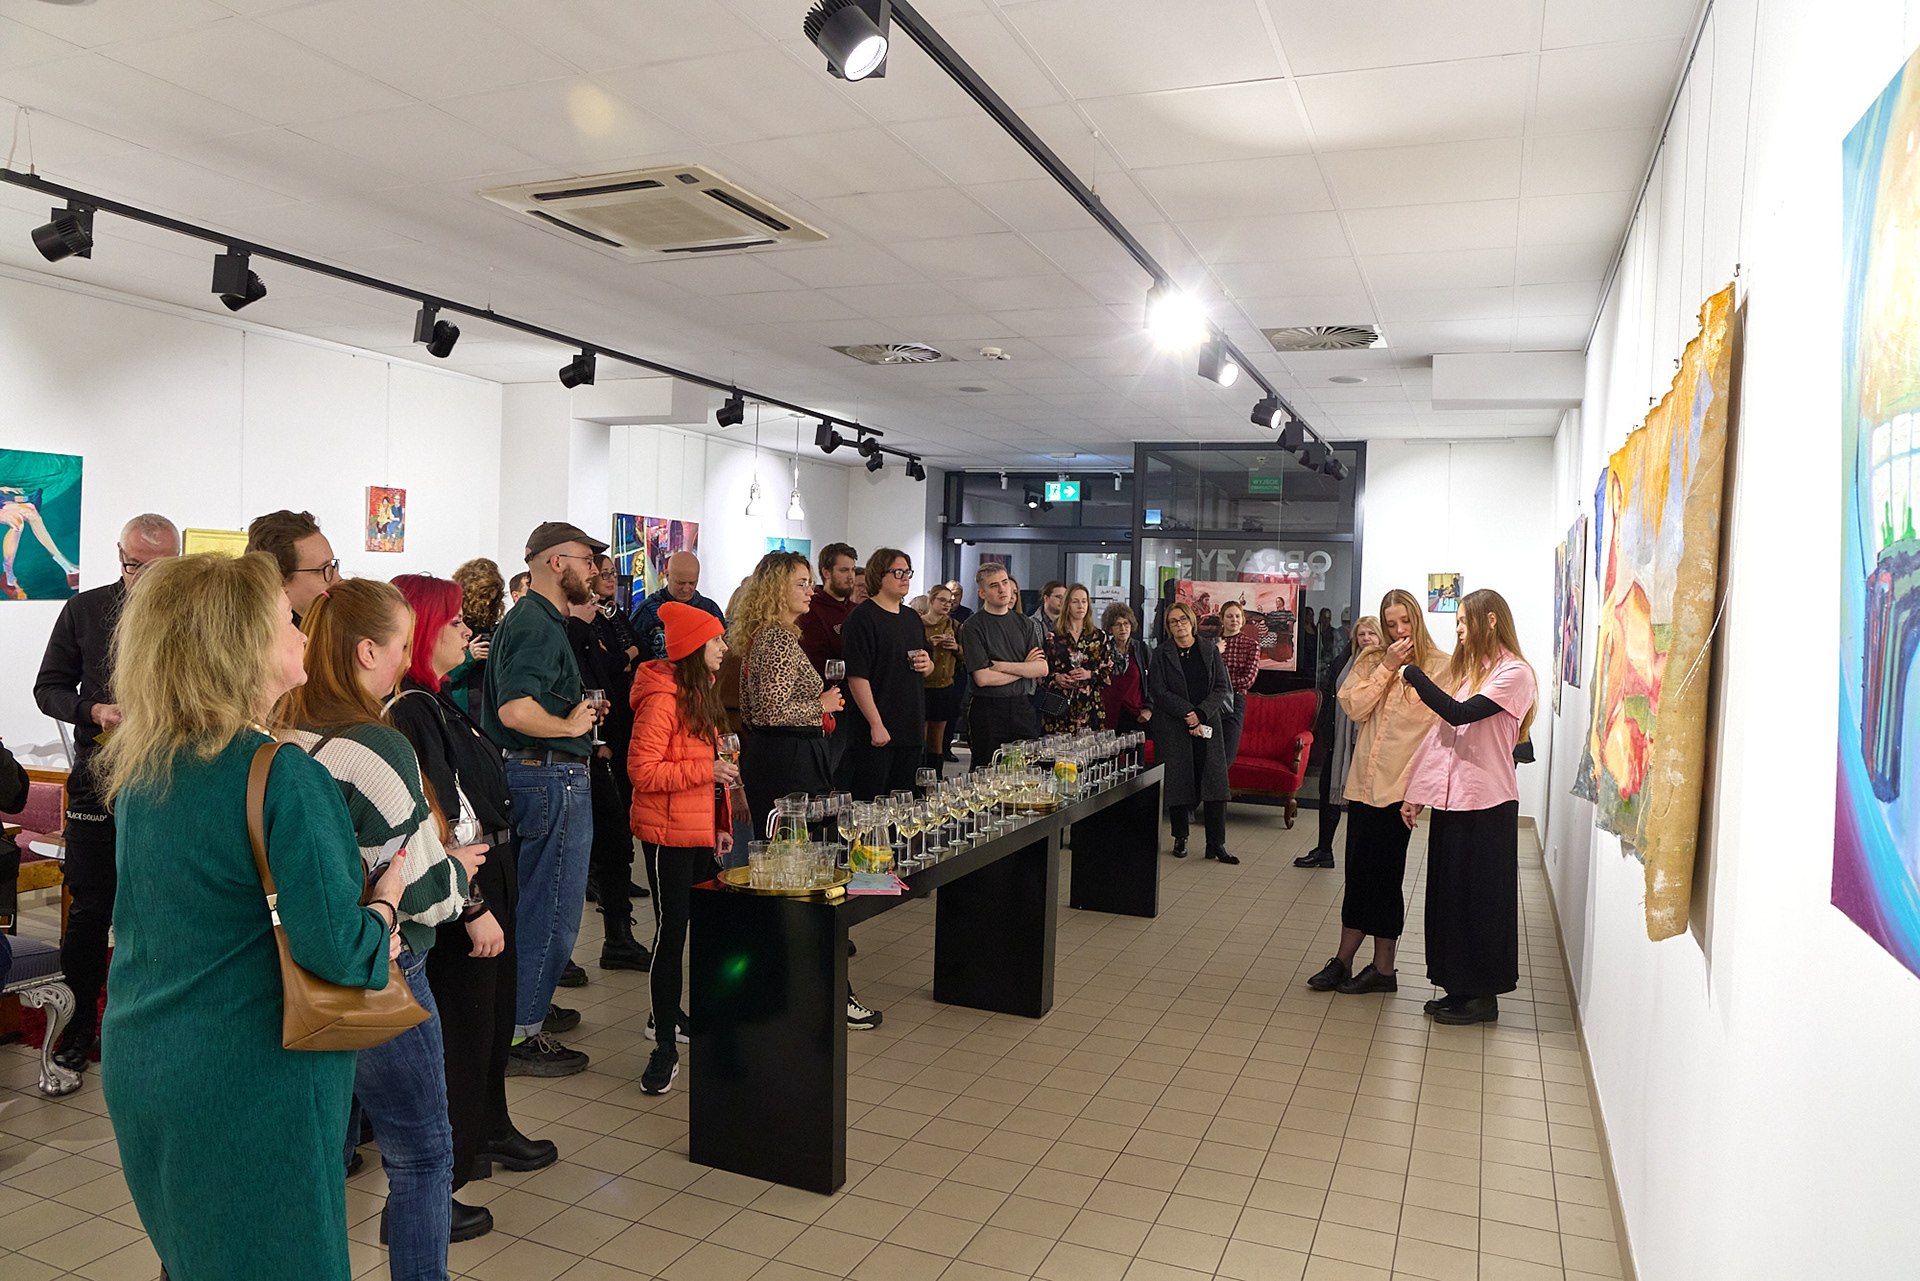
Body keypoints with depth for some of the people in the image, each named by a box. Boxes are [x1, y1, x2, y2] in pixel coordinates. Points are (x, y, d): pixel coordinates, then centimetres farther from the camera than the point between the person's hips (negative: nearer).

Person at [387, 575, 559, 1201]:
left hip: (488, 889, 10)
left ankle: (488, 1131, 40)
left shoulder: (440, 702, 11)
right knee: (462, 1029, 2)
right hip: (459, 899, -10)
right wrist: (474, 908, -21)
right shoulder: (411, 711, -21)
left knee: (493, 1015, 22)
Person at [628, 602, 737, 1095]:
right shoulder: (662, 699, -16)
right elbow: (643, 772, -21)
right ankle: (665, 1048, 6)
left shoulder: (700, 694, 15)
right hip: (668, 834, -9)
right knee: (671, 932, -3)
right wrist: (707, 771, -22)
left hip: (700, 831, 9)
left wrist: (720, 824, 19)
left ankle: (669, 1014, 31)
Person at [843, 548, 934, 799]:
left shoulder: (913, 618, 16)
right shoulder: (862, 617, -9)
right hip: (876, 732, -8)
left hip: (911, 729, 8)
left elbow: (926, 670, 28)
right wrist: (876, 725, -21)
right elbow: (856, 676, -17)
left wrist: (927, 664, 3)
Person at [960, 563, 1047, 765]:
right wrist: (1024, 668, -3)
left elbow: (1042, 669, 2)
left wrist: (1001, 666, -9)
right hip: (988, 711, -4)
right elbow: (982, 678, -14)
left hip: (1023, 708, 4)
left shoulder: (1025, 623, 10)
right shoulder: (973, 627, -5)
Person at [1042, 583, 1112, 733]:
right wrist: (1056, 678, -11)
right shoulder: (1052, 637, 6)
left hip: (1090, 707, 1)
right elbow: (1042, 672, 8)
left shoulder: (1099, 636, 11)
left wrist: (1090, 675, -7)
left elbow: (1109, 671, 9)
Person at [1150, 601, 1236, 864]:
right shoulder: (1161, 654, 3)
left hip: (1207, 724, 2)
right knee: (1178, 781, 0)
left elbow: (1223, 688, 4)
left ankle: (1216, 843, -2)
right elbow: (1160, 692, -5)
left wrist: (1201, 714, -11)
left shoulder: (1210, 652, 9)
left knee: (1215, 780, -5)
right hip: (1172, 727, -1)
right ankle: (1180, 837, 15)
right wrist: (1188, 715, -14)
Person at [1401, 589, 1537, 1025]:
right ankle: (1461, 988, 22)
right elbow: (1442, 732, 15)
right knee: (1450, 895, 12)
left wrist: (1413, 674, -14)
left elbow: (1459, 714, -23)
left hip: (1486, 806, -8)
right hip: (1450, 800, 8)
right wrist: (1415, 791, 12)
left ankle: (1484, 996, 13)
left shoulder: (1514, 674, -10)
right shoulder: (1467, 669, 16)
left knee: (1480, 898, 1)